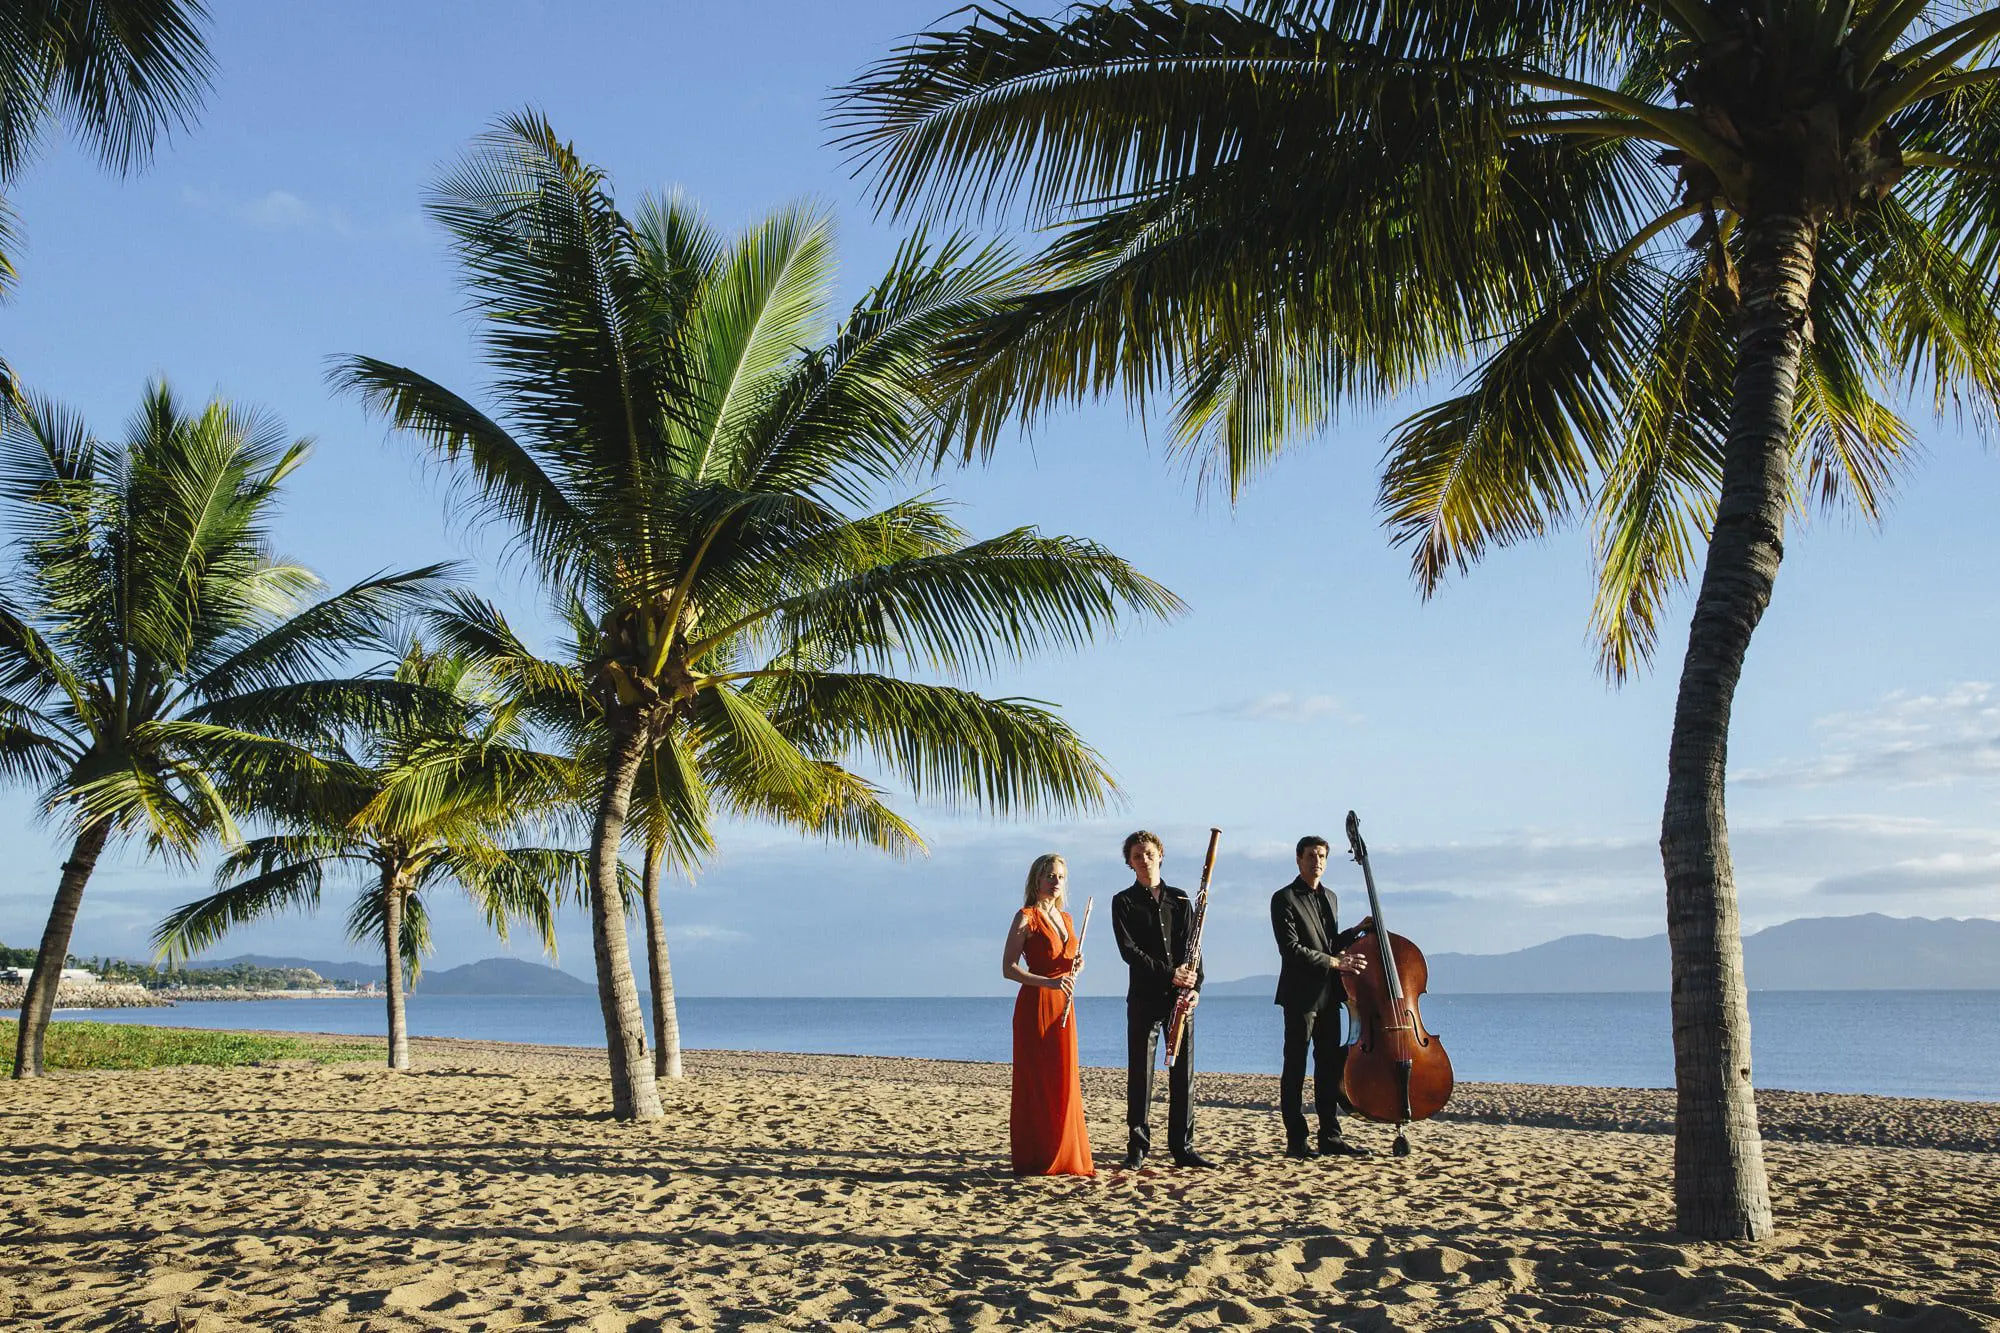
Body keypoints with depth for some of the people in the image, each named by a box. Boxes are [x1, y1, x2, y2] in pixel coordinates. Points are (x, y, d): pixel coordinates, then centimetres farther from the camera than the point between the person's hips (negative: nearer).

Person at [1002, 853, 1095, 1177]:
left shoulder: (1066, 918, 15)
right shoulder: (1026, 917, -7)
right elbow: (1008, 968, -13)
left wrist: (1076, 967, 0)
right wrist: (1050, 982, -23)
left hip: (1062, 1006, 7)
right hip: (1035, 1007, -7)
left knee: (1064, 1083, 8)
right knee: (1036, 1084, -4)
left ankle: (1064, 1158, 14)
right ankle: (1035, 1160, 2)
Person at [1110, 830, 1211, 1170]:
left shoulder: (1180, 899, 14)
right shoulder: (1124, 902, 4)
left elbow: (1192, 947, 7)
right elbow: (1129, 950, -7)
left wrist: (1194, 985, -9)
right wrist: (1169, 973, -16)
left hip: (1181, 996, 3)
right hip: (1144, 997, -3)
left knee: (1183, 1074, 4)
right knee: (1140, 1075, -1)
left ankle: (1183, 1148, 11)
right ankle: (1137, 1149, 5)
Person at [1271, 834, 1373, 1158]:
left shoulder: (1330, 897, 18)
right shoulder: (1284, 899, -8)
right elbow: (1291, 949, -17)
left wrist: (1357, 930, 11)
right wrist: (1335, 963, -20)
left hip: (1328, 995, 7)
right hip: (1301, 994, -7)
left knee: (1329, 1065, 9)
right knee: (1296, 1068, -2)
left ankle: (1330, 1135, 14)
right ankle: (1296, 1140, 1)